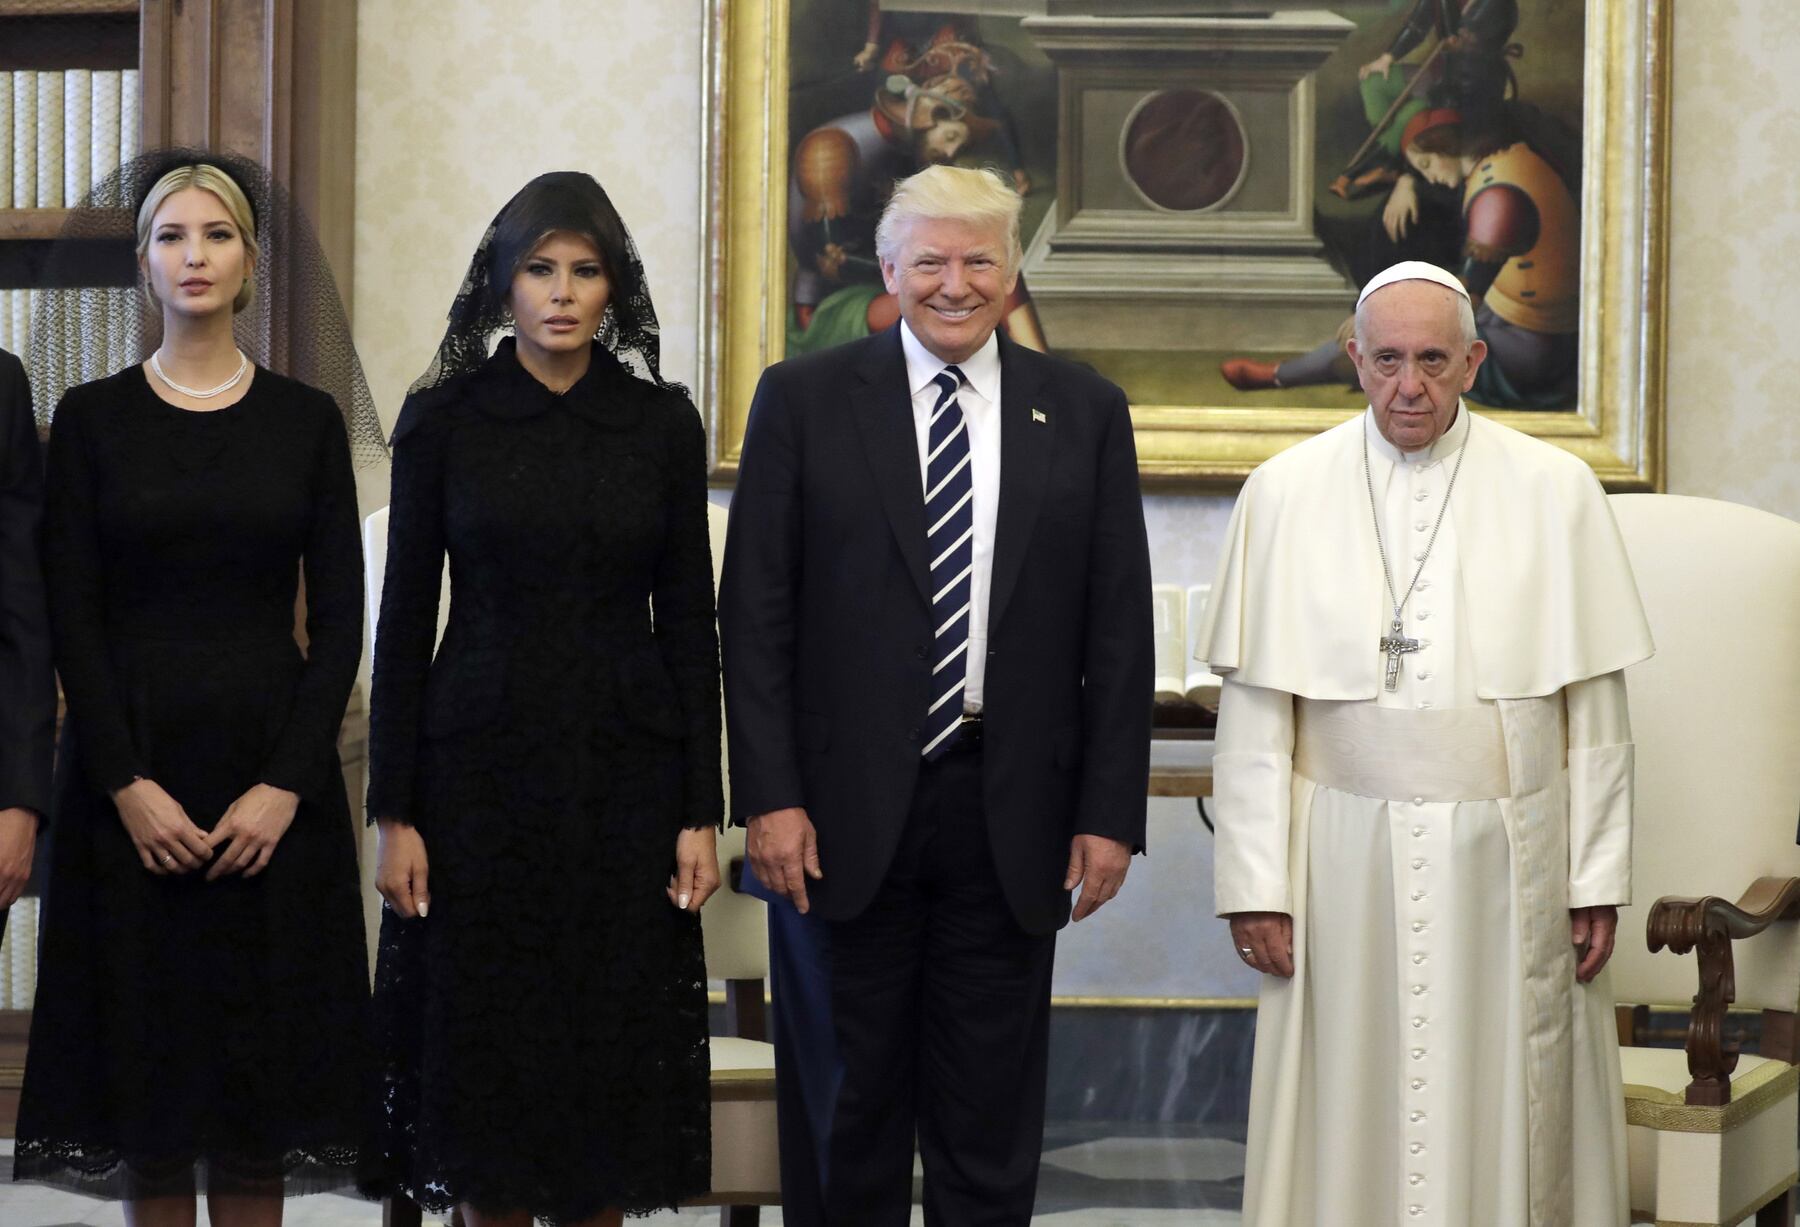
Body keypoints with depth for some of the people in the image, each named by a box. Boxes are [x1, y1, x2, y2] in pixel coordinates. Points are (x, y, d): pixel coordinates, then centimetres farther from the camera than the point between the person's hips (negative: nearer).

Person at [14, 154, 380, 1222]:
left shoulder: (309, 421, 5)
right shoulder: (93, 420, 3)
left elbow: (341, 619, 1)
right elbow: (71, 618, -1)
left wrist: (286, 784, -9)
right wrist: (126, 785, -11)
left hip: (274, 781, 1)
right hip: (131, 775, 0)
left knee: (263, 1054, 2)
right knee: (143, 1054, 1)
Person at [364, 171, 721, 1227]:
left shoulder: (663, 423, 3)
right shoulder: (444, 417, 0)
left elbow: (689, 621, 4)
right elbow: (405, 618, 0)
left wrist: (702, 811, -1)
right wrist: (395, 812, -5)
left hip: (625, 770, 1)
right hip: (480, 769, -1)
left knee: (613, 1050, 3)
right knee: (485, 1053, 3)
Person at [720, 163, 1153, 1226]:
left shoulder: (1085, 412, 6)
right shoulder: (804, 400, 2)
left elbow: (1119, 630, 5)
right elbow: (757, 614, -1)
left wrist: (1111, 812, -1)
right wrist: (770, 797, -8)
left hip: (1012, 817, 1)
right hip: (849, 814, -1)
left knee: (993, 1124, 8)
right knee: (851, 1106, 8)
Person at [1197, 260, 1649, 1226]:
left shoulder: (1555, 493, 2)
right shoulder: (1284, 495, 2)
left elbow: (1594, 703, 3)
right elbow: (1253, 710, 1)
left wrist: (1598, 878, 0)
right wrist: (1254, 884, -3)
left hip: (1508, 858, 0)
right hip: (1345, 864, 0)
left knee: (1507, 1122, 5)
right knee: (1347, 1125, 3)